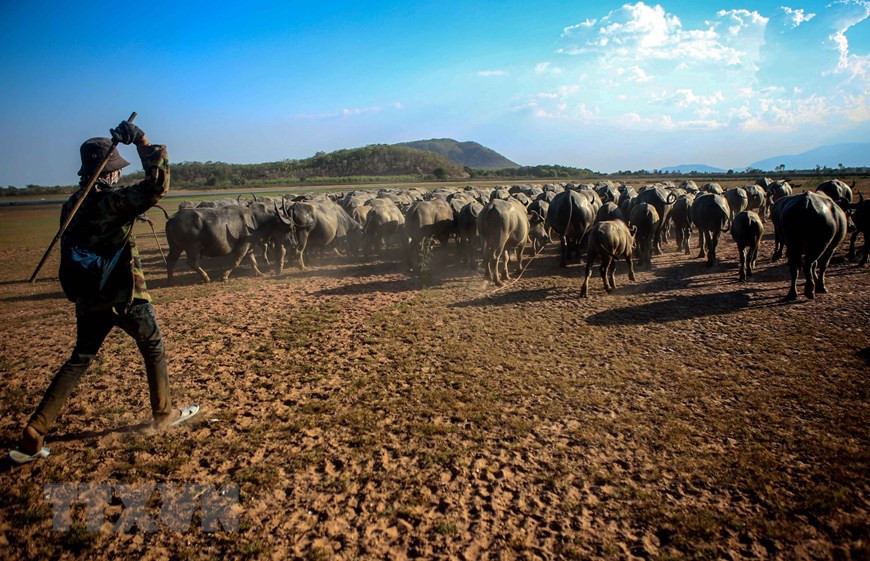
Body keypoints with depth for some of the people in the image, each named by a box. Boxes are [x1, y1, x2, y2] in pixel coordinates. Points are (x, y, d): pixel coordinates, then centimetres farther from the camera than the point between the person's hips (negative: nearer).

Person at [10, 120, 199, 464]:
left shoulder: (72, 205, 5)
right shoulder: (113, 202, -18)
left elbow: (69, 254, 11)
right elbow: (158, 184, -27)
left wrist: (77, 294, 20)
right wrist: (141, 141, -20)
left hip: (89, 299, 7)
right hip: (125, 297, -7)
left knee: (79, 361, 17)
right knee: (154, 348, 15)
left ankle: (32, 438, 13)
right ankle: (164, 415, 26)